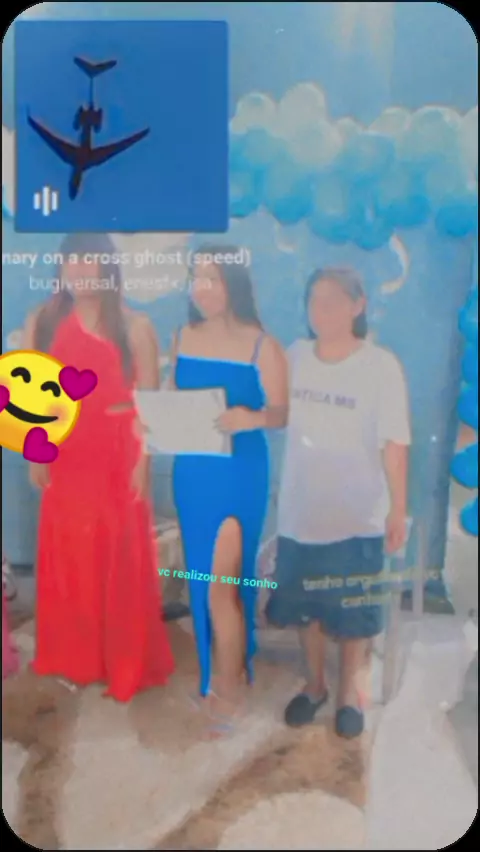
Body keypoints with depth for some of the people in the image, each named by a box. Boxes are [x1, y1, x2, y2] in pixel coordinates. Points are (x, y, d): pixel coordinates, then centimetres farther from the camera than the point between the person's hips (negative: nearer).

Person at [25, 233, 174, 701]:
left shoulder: (134, 326, -2)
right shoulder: (43, 322, 6)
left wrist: (142, 461, -10)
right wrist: (34, 454, 0)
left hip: (119, 460, -2)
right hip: (65, 460, 3)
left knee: (122, 560, 4)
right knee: (67, 560, 10)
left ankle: (124, 665, 21)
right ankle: (74, 658, 28)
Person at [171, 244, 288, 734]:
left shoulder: (262, 346, -10)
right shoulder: (182, 339, 5)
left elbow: (283, 413, -9)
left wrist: (252, 418, -30)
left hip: (239, 472, -5)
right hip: (191, 472, 5)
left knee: (222, 582, -3)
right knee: (202, 579, 14)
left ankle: (228, 688, 16)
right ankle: (225, 665, 33)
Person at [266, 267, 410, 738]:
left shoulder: (381, 366, -12)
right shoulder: (295, 356, -1)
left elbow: (394, 443, -11)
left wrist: (398, 508, -12)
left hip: (357, 516, -3)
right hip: (300, 510, 4)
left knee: (352, 612, 11)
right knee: (305, 607, 16)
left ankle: (349, 691, 33)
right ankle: (314, 683, 38)